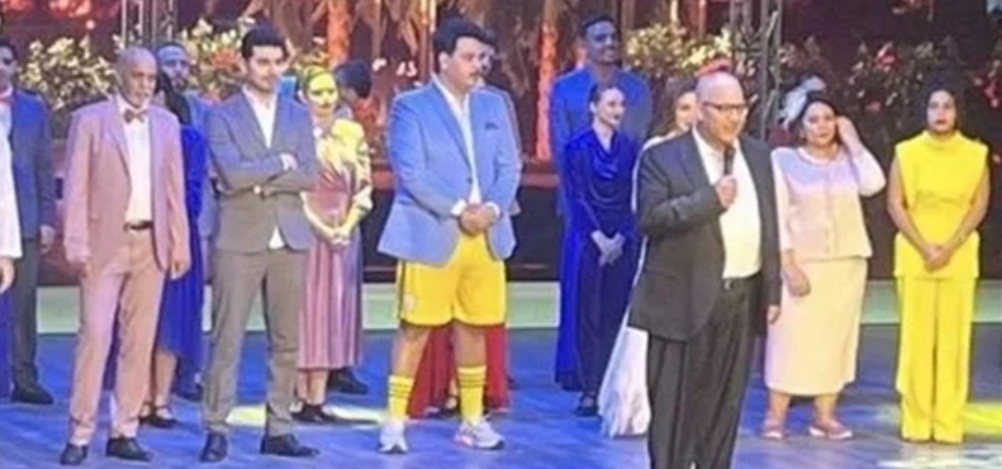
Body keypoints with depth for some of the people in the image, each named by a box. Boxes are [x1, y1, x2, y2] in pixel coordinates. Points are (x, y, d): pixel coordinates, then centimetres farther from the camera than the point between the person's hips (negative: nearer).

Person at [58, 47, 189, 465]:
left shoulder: (167, 124, 12)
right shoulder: (90, 120, 0)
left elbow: (175, 189, 12)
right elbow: (76, 187, -3)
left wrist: (180, 244, 6)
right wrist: (77, 245, -10)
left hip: (152, 244, 4)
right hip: (106, 243, -4)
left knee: (140, 341, 5)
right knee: (95, 336, -8)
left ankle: (124, 432, 11)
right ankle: (80, 435, -3)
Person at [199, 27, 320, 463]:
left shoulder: (299, 115, 12)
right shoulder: (222, 114, 1)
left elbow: (309, 176, 0)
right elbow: (231, 173, -14)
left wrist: (259, 178, -8)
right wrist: (281, 162, -6)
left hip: (289, 238, 4)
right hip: (240, 239, -4)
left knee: (286, 340, 6)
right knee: (227, 338, -4)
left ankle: (278, 429, 13)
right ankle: (216, 429, 0)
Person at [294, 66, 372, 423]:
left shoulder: (353, 133, 7)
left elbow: (364, 186, 6)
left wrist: (347, 226, -8)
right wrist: (321, 228, -14)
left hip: (344, 233, 5)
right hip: (304, 232, -4)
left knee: (333, 312, 4)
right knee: (304, 310, -2)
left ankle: (317, 399, 7)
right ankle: (299, 399, 3)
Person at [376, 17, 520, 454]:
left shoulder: (493, 104, 12)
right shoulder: (411, 106, -4)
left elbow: (509, 166, 8)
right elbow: (411, 173, -12)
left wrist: (492, 208, -9)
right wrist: (458, 210, -16)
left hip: (485, 234, 5)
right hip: (431, 234, -5)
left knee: (473, 327, 11)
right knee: (415, 327, -3)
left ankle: (473, 420, 19)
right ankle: (395, 421, 3)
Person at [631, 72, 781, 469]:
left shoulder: (758, 156, 12)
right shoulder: (663, 158, -5)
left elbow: (770, 227, 15)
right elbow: (649, 217, -17)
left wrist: (772, 291, 11)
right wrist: (710, 198, -21)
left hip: (741, 299, 5)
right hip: (685, 299, -5)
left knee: (725, 402, 11)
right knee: (674, 403, -2)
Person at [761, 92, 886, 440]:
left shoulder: (848, 159, 8)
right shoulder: (784, 160, -1)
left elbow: (873, 184, -12)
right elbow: (778, 217, -6)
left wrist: (853, 143, -5)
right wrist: (789, 265, -13)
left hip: (847, 263, 4)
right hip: (802, 262, -3)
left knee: (836, 336, 5)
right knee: (791, 336, -6)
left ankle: (824, 414, 10)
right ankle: (775, 415, -1)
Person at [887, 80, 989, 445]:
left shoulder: (975, 154, 3)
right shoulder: (907, 152, 1)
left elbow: (979, 204, 1)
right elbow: (895, 204, -1)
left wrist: (949, 248, -10)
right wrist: (924, 247, -11)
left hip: (959, 257, 1)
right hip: (914, 256, 0)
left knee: (954, 338, -1)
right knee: (916, 337, -2)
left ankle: (949, 422, 2)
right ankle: (915, 421, 3)